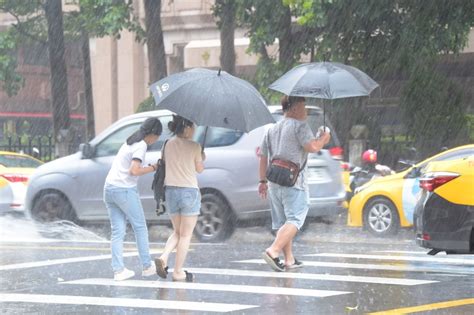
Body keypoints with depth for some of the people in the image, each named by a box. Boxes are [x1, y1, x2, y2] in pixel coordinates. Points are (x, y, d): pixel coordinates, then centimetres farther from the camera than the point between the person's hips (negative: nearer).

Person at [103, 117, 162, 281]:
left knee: (117, 231, 7)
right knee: (140, 227, 8)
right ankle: (147, 266, 16)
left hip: (109, 188, 8)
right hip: (125, 191, -8)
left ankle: (118, 270, 4)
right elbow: (134, 171, -22)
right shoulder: (141, 146, -12)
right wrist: (152, 168, -8)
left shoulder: (130, 141, 15)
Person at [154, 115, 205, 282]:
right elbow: (199, 169, 2)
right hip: (189, 191, -5)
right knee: (186, 235, 5)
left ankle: (163, 258, -4)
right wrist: (202, 158, 22)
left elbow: (164, 163, 9)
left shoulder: (168, 145, 2)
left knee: (177, 232, 19)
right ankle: (178, 272, 5)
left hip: (170, 191, 5)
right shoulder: (194, 147, -9)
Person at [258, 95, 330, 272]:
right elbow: (312, 147, -17)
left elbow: (263, 156, 20)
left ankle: (289, 259, 14)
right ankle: (273, 251, -26)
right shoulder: (299, 126, -5)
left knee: (281, 222, 12)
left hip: (274, 182, 8)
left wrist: (262, 181, 25)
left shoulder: (272, 129, 19)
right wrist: (324, 138, 3)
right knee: (294, 220, -10)